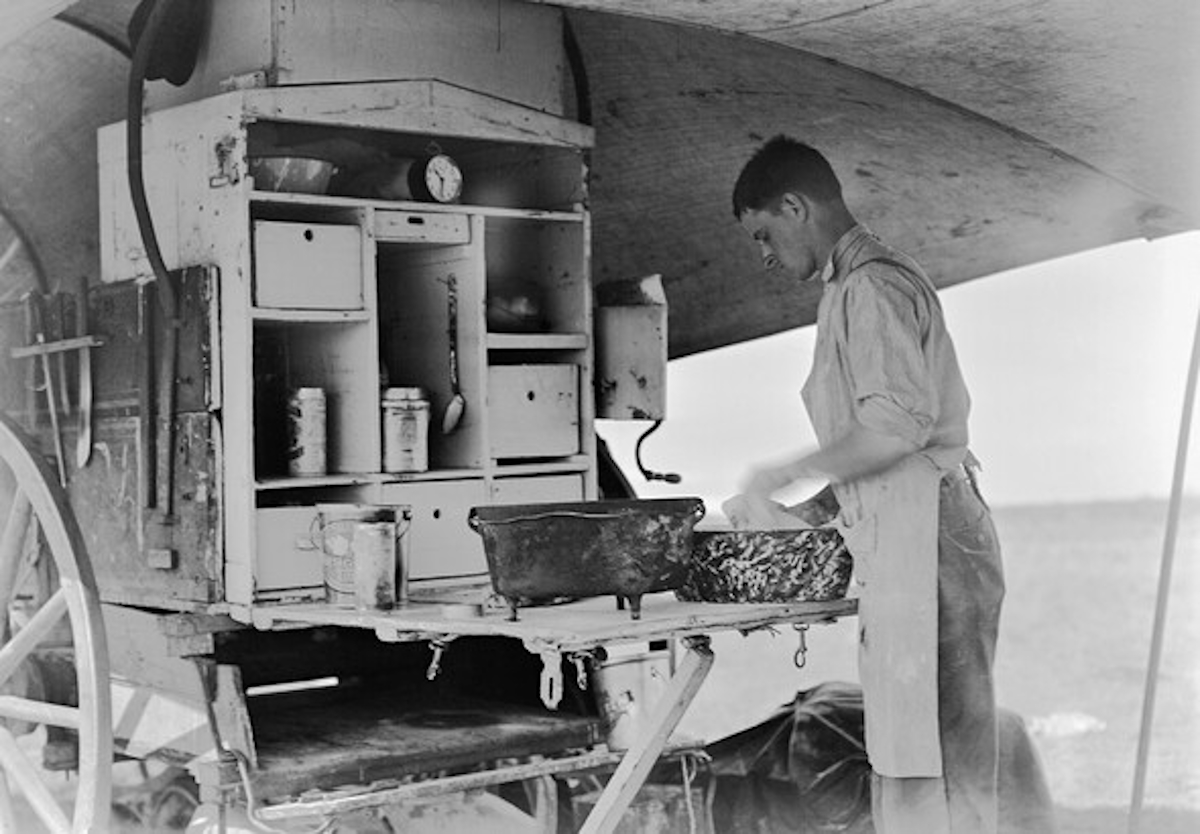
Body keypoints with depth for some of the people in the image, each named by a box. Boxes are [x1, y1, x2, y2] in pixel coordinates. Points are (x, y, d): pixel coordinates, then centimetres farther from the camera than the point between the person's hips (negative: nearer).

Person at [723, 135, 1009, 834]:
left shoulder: (871, 285, -12)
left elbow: (897, 423, -21)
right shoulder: (863, 283, 20)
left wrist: (789, 476, -11)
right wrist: (803, 507, 15)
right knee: (908, 755, 13)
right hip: (901, 541, 10)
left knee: (934, 750, -5)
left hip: (925, 540, -10)